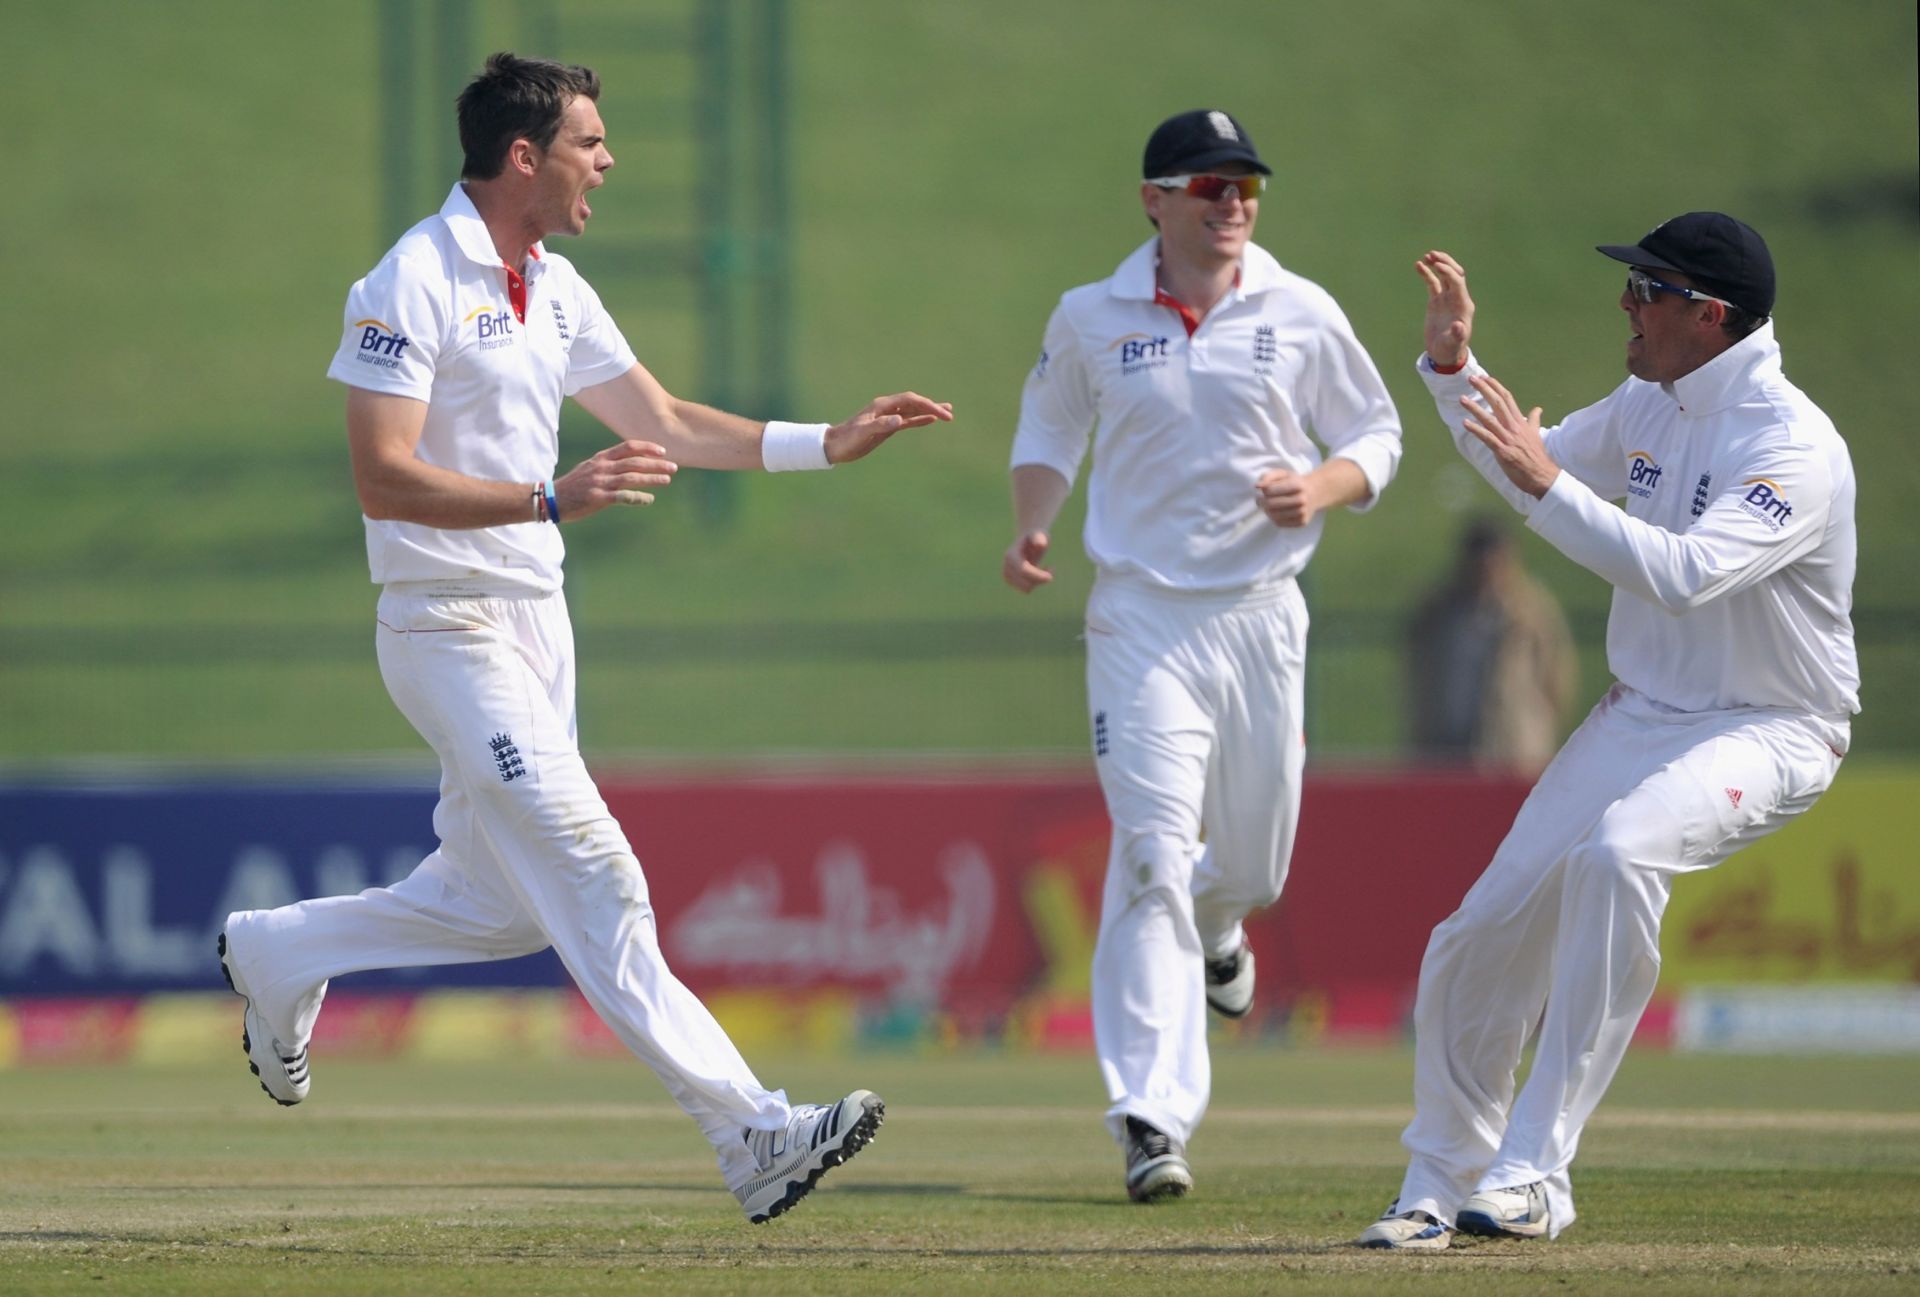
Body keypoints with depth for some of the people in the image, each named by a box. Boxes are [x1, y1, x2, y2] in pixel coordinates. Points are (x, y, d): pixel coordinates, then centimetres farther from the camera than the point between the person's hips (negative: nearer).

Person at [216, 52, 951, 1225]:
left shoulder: (553, 289, 12)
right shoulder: (414, 284, -15)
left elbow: (665, 423, 20)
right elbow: (383, 479, -21)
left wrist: (832, 444, 11)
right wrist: (553, 500, -32)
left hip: (536, 622, 9)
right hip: (451, 631, -9)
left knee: (498, 903, 14)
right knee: (594, 884, -12)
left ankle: (279, 955, 35)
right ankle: (752, 1136, -16)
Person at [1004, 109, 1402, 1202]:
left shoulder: (1302, 315, 1)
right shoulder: (1091, 320, 1)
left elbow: (1376, 436, 9)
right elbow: (1050, 429, 17)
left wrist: (1320, 489, -12)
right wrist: (1031, 529, 0)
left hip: (1261, 613, 2)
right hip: (1143, 617, -2)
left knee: (1253, 859, 13)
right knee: (1153, 854, -15)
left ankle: (1214, 929, 54)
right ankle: (1152, 1121, -21)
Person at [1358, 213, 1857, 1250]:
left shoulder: (1796, 447, -21)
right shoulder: (1649, 408, 5)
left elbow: (1686, 573, -34)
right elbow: (1528, 469, 21)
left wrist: (1546, 485, -35)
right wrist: (1454, 367, 5)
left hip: (1766, 734, -8)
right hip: (1637, 717, 8)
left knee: (1618, 851, -37)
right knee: (1479, 939, -1)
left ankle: (1534, 1172, -35)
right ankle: (1437, 1191, 20)